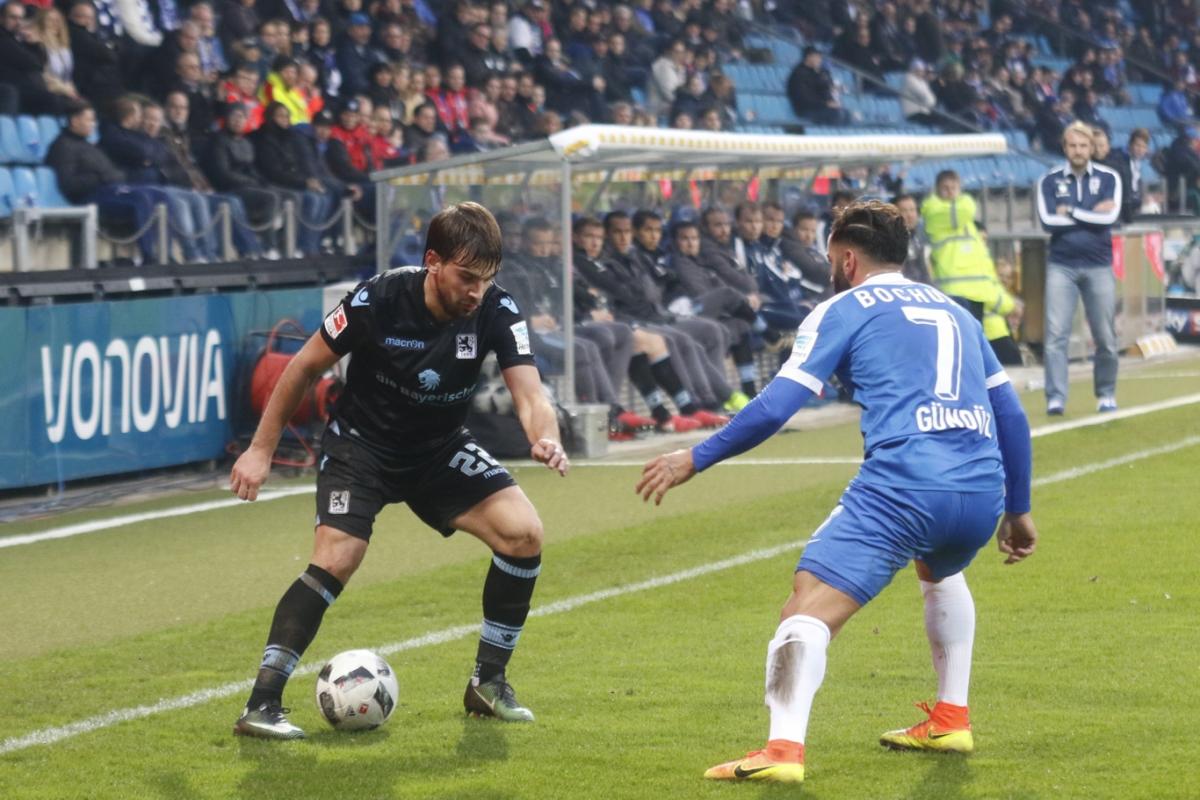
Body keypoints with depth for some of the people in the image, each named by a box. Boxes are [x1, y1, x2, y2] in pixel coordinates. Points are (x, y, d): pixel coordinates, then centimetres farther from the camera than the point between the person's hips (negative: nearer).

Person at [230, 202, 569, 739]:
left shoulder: (497, 312, -18)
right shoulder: (378, 301, -24)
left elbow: (530, 398, -24)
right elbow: (305, 367, -10)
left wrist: (545, 438, -48)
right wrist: (261, 449, -7)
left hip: (440, 451, 4)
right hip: (361, 446, -3)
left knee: (524, 533, -15)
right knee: (336, 559, -25)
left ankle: (488, 684, 3)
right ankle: (261, 703, -18)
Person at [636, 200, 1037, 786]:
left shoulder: (843, 310, 11)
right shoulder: (954, 312, 27)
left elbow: (775, 407, 1)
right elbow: (1012, 416, 28)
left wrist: (695, 459, 9)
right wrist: (1018, 509, 37)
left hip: (901, 485, -6)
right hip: (982, 493, 6)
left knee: (808, 608, -12)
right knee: (939, 572, 38)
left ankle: (784, 746, -34)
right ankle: (949, 720, 33)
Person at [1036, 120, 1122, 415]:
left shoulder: (1108, 178, 4)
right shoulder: (1050, 181, 4)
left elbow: (1110, 217, -10)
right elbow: (1048, 221, -9)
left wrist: (1070, 212, -8)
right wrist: (1092, 215, -7)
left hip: (1099, 266, 0)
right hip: (1061, 266, 0)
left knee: (1106, 336, 2)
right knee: (1056, 334, -9)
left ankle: (1106, 395, 17)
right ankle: (1056, 398, -9)